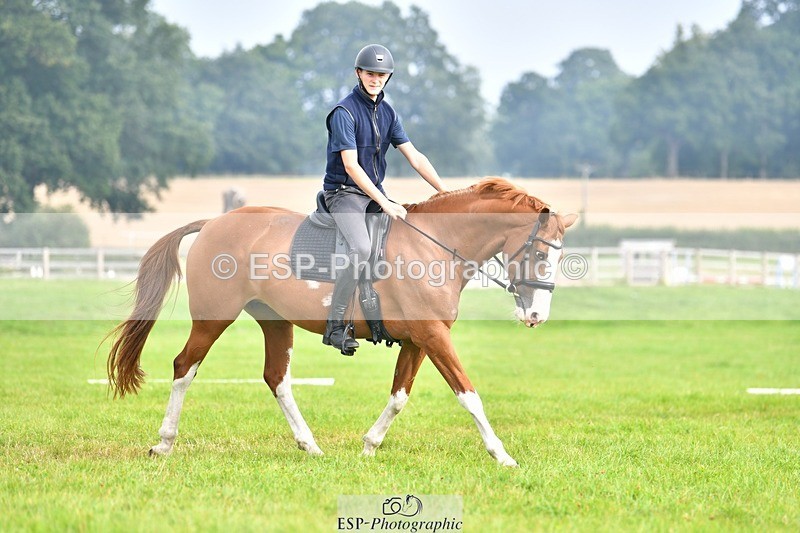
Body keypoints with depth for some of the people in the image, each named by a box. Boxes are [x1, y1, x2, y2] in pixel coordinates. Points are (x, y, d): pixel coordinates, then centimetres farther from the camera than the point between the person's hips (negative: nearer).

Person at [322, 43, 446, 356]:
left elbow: (414, 157, 8)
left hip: (375, 192, 8)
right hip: (344, 192, -8)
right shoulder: (344, 112, -13)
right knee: (361, 249, -30)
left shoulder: (387, 113, 10)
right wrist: (384, 203, -24)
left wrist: (446, 192, -1)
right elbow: (351, 166, -20)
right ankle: (334, 326, -23)